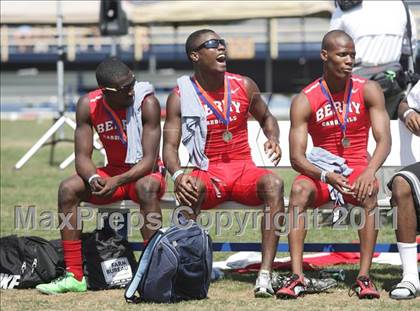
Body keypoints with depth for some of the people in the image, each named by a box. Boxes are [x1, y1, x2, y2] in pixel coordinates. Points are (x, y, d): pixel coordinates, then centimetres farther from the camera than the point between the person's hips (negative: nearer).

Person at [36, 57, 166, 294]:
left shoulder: (147, 103, -21)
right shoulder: (88, 105, -10)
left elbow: (149, 160, -23)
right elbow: (82, 157, -9)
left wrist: (118, 181, -38)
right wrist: (93, 179, -31)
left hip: (145, 174, -4)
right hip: (113, 173, 4)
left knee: (146, 187, -38)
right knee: (68, 189, -20)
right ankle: (74, 277, -17)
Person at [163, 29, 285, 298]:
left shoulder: (244, 86, 7)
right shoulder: (181, 96, -1)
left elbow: (266, 117, 25)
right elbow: (170, 146, -4)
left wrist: (273, 139, 1)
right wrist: (178, 174, -26)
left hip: (244, 170, 2)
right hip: (207, 173, -2)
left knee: (274, 184, -33)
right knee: (192, 189, -39)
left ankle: (265, 275, -38)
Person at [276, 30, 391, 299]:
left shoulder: (368, 91, -3)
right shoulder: (305, 101, -6)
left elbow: (384, 140, -13)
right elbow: (296, 157, -12)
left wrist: (369, 171, -33)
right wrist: (327, 176, -31)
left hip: (358, 168, 0)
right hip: (322, 171, 0)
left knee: (369, 191, -34)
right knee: (299, 190, -32)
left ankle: (364, 276, -35)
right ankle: (297, 277, -37)